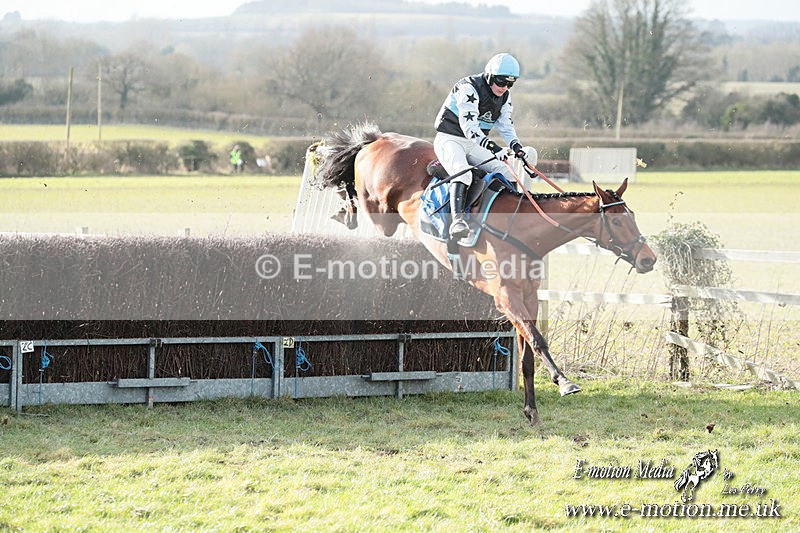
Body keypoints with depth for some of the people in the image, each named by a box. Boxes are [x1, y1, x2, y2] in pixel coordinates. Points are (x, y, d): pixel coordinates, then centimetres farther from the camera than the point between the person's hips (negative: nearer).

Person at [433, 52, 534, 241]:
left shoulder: (504, 97, 5)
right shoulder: (469, 88, -22)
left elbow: (506, 126, 7)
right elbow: (469, 126, -31)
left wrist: (516, 147, -16)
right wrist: (494, 148, -43)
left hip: (474, 146, 8)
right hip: (449, 140, -8)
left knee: (504, 171, -6)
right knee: (462, 173, -33)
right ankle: (457, 220, -46)